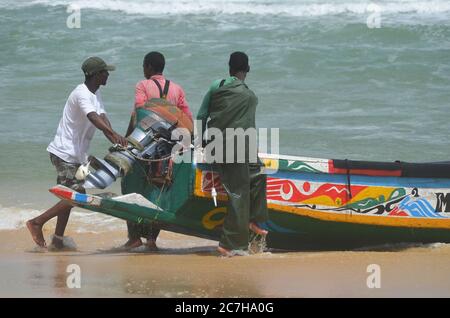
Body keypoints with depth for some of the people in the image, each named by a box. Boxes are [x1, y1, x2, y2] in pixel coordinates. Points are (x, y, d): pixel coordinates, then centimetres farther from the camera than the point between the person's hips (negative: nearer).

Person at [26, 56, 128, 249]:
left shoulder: (95, 95, 12)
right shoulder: (82, 94, -19)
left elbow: (103, 118, 1)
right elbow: (93, 118, -36)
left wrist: (116, 142, -16)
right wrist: (114, 135, -50)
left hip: (75, 155, 10)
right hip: (65, 153, -10)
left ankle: (57, 240, 18)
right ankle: (37, 222, -8)